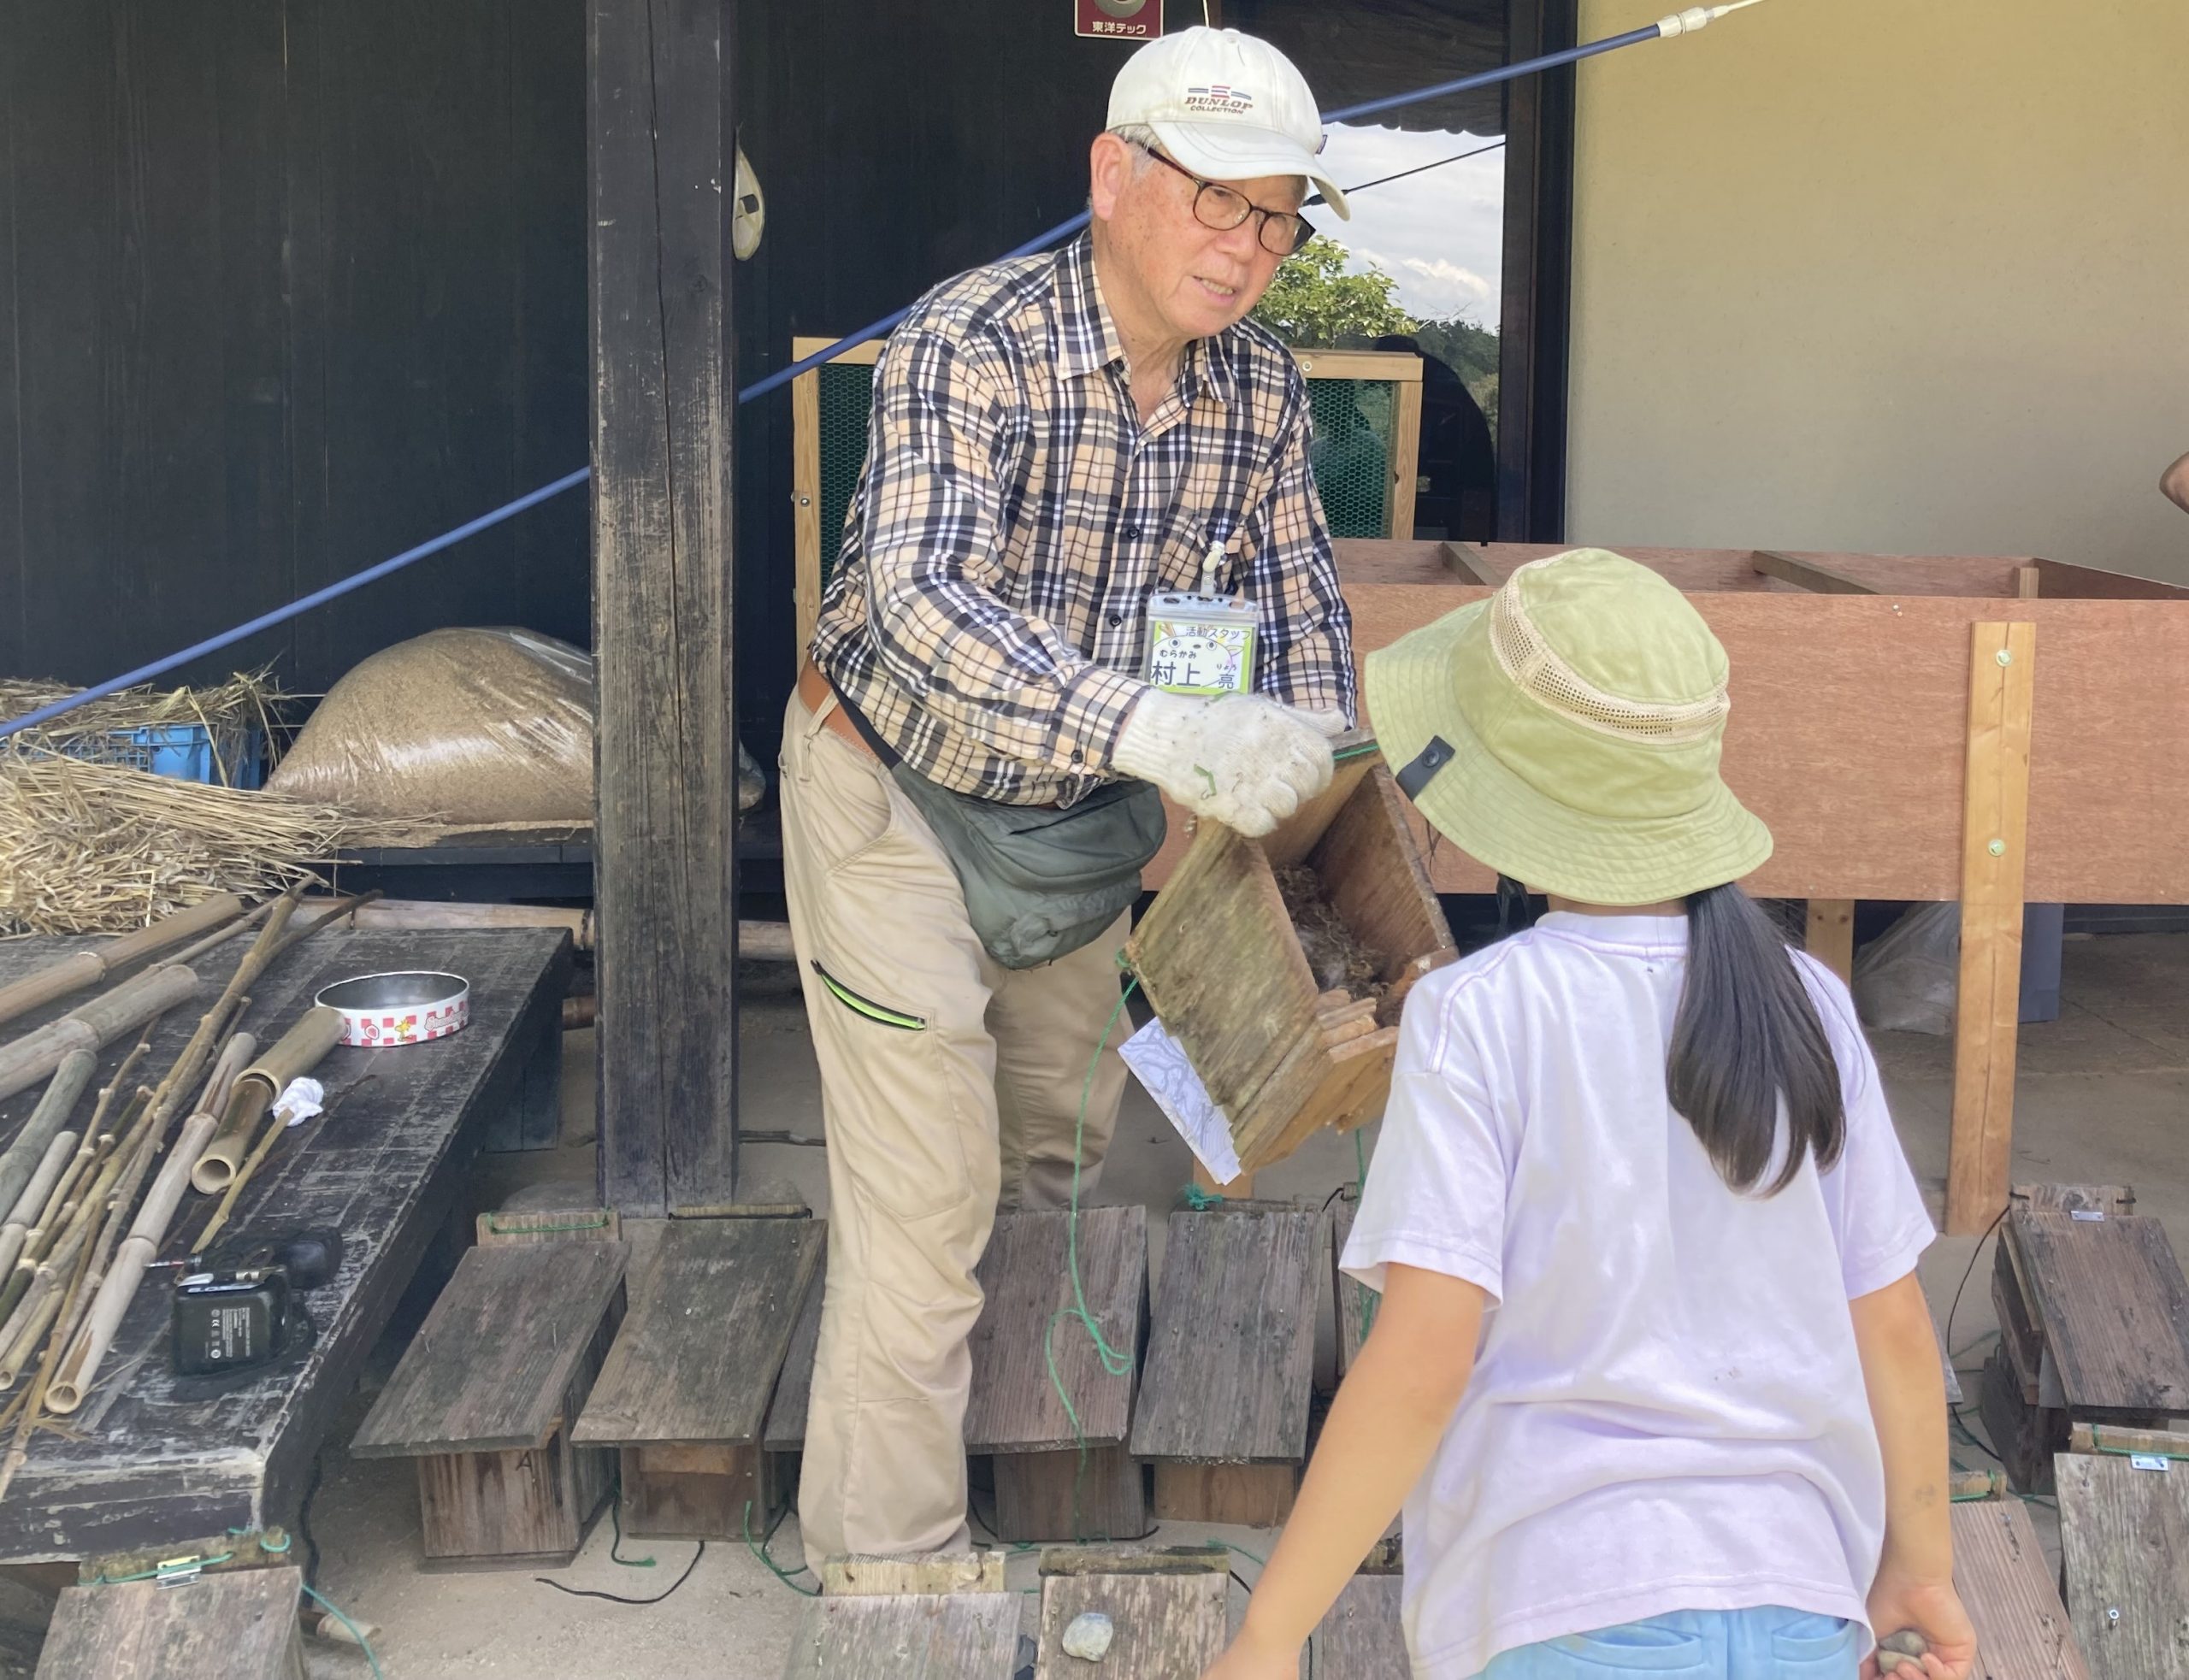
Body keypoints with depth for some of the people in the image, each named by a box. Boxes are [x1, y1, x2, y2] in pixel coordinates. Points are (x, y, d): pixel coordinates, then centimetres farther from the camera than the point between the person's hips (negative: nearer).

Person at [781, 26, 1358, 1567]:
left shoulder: (1262, 388, -10)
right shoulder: (970, 345, -30)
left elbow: (1299, 603, 4)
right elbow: (921, 602, -45)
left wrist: (1318, 791, -11)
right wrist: (1159, 728, -57)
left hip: (1080, 807, 7)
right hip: (899, 798, -7)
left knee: (1061, 1145, 25)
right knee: (928, 1197, -6)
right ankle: (890, 1562, 9)